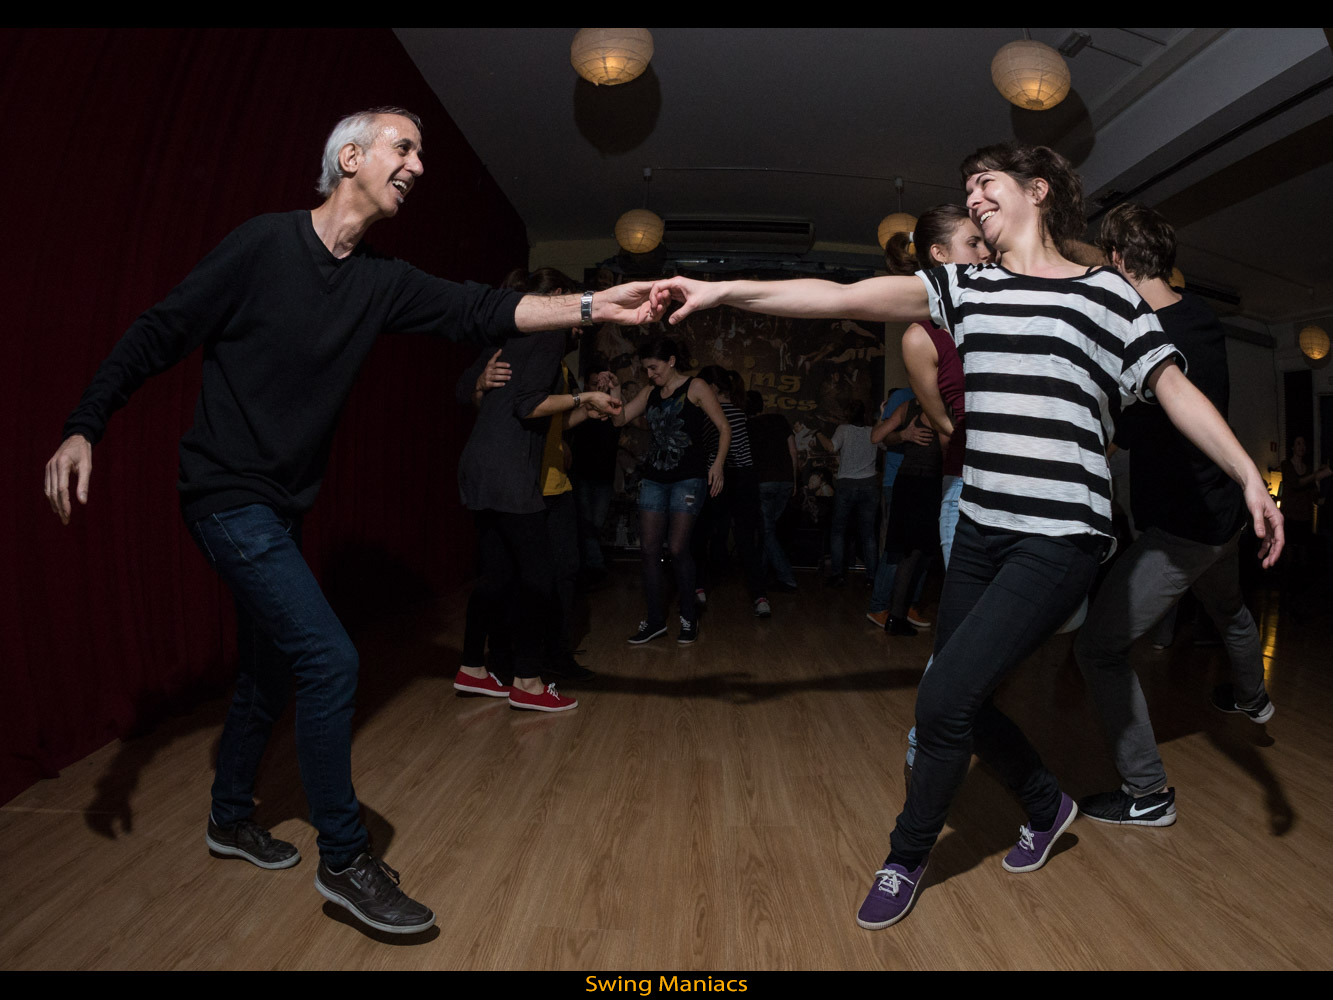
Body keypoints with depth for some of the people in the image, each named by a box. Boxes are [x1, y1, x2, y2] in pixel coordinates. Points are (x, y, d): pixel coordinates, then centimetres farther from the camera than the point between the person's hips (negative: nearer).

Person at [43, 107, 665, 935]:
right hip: (230, 497, -7)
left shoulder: (384, 281, 4)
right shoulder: (263, 245, -11)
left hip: (284, 507, 7)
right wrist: (84, 427, -15)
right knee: (330, 660, -13)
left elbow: (480, 311, -8)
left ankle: (231, 820, 40)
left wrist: (593, 307, -19)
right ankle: (345, 860, 3)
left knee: (271, 668, 18)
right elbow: (159, 335, -8)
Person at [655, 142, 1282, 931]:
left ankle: (907, 860, 16)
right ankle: (1048, 806, 41)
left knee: (945, 697, -10)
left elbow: (1177, 390, 4)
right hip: (981, 531, 5)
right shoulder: (967, 288, 11)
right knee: (961, 700, 11)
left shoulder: (1105, 293, 2)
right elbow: (843, 298, 1)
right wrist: (725, 291, -8)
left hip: (1060, 538, -5)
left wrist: (1252, 477, -6)